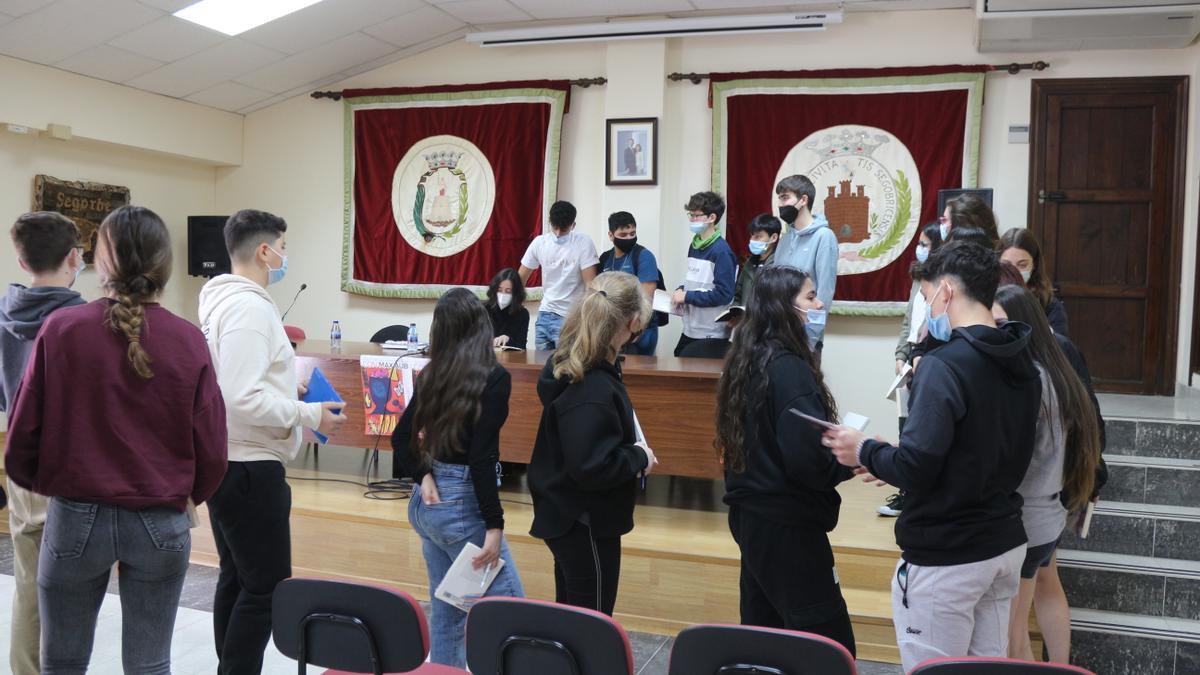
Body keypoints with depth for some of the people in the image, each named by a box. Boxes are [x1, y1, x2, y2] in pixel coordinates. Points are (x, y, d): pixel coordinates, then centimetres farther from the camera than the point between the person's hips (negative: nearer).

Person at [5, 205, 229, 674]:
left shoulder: (61, 329, -11)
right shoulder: (188, 340, -9)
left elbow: (25, 429, -5)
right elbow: (210, 445, -6)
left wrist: (33, 481, 18)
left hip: (76, 516, 0)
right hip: (161, 522, 1)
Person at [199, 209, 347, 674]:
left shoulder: (220, 301, 11)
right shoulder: (251, 307, -20)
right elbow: (243, 399, -27)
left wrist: (287, 391, 15)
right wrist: (310, 414, -18)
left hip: (221, 461, 10)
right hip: (250, 466, -10)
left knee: (236, 579, 18)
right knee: (266, 587, -2)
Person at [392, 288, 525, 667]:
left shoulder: (432, 375, 4)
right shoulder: (494, 378, -15)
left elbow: (401, 437, 9)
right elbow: (481, 457, -20)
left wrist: (423, 477, 1)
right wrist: (494, 525, -17)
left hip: (425, 502, 7)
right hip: (462, 505, -7)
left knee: (446, 610, 17)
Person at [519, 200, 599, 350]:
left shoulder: (583, 242, -10)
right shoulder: (539, 242, 2)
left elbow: (590, 284, -14)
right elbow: (520, 279, 9)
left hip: (571, 318, -5)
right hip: (544, 315, 5)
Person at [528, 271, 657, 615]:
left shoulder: (571, 367, 2)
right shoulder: (594, 390, -28)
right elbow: (591, 467, -31)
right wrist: (640, 457, -15)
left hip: (567, 516, 10)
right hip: (586, 524, -10)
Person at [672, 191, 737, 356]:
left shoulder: (721, 251, -15)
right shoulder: (694, 245, 10)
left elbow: (724, 294, -19)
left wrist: (687, 296, -17)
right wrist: (681, 291, 1)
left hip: (711, 334, -8)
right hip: (690, 329, 8)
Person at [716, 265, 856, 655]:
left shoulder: (746, 360, 8)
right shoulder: (788, 368, -19)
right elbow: (809, 459, -25)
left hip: (750, 514, 9)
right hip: (787, 525, -9)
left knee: (762, 633, 18)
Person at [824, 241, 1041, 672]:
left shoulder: (944, 365, -20)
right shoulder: (1023, 366, 6)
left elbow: (915, 469, -25)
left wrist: (864, 451, -6)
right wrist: (895, 462, 13)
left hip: (947, 558, -8)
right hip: (1006, 546, 8)